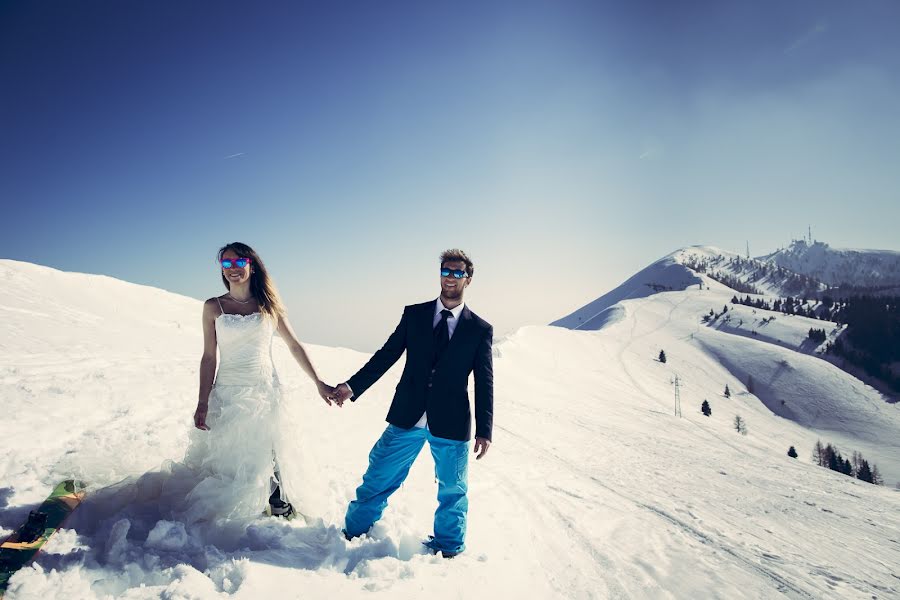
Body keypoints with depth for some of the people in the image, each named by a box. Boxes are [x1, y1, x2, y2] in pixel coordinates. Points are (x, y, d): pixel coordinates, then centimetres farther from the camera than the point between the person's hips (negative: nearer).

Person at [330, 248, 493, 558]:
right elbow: (386, 355, 3)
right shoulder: (414, 314, 4)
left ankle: (448, 549, 37)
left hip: (451, 425, -1)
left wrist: (484, 430, -4)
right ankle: (352, 535, 34)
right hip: (407, 417, 1)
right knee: (377, 479, 10)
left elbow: (484, 383, 0)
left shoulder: (480, 329, 1)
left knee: (452, 491, 13)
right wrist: (352, 385, -7)